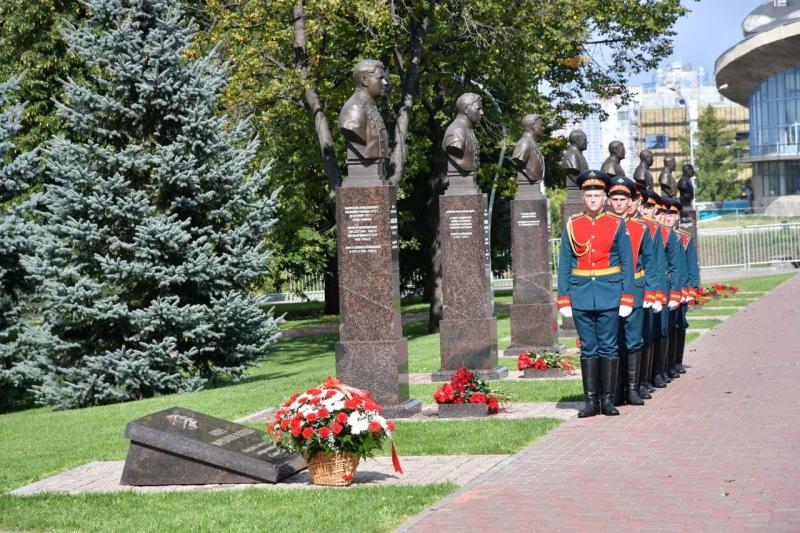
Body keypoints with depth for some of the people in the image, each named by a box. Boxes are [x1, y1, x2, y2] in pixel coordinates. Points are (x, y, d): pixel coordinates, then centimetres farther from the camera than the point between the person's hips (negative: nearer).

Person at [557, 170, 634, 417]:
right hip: (581, 295, 1)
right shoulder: (572, 225, 5)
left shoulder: (617, 225, 2)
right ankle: (591, 401, 9)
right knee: (588, 348, 5)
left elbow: (627, 263, 2)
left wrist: (627, 298, -5)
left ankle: (608, 399, 9)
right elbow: (564, 264, 6)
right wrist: (564, 299, -1)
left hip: (609, 294, -1)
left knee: (608, 347, 2)